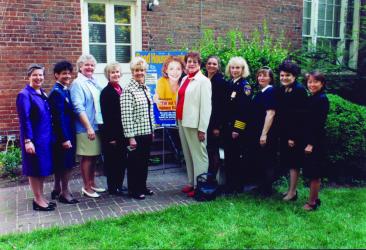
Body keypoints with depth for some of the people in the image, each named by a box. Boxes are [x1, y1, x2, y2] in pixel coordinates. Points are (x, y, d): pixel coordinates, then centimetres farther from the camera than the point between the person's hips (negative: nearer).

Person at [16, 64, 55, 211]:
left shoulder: (43, 94, 11)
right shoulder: (24, 95, -12)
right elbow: (24, 120, -16)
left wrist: (51, 135, 12)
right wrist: (27, 140, -19)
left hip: (46, 137, 8)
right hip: (34, 138, -8)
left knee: (43, 168, 14)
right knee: (35, 169, 3)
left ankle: (41, 197, 25)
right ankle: (38, 200, 14)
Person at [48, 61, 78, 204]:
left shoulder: (65, 90, 10)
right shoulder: (56, 92, -16)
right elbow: (58, 117, -20)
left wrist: (67, 136, 14)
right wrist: (65, 138, -20)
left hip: (67, 133, 9)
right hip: (63, 134, -9)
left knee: (60, 163, 17)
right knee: (67, 163, -1)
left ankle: (57, 189, 30)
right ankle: (64, 193, 11)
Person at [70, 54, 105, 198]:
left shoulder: (94, 82, 12)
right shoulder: (78, 83, -9)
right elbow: (78, 108, -16)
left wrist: (96, 125, 14)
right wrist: (88, 127, -20)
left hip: (97, 125, 7)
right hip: (85, 127, -7)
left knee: (94, 156, 14)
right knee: (87, 157, 1)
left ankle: (92, 184, 26)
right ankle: (86, 187, 13)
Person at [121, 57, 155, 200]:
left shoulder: (145, 88, 11)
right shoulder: (128, 90, -13)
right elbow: (126, 115, -16)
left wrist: (152, 130, 16)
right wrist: (130, 136, -18)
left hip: (147, 132, 7)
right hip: (136, 133, -7)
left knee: (145, 161, 16)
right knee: (134, 161, 5)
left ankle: (142, 187, 30)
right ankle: (133, 190, 19)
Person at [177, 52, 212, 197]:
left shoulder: (203, 81, -9)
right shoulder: (184, 79, 14)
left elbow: (206, 107, -13)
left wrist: (202, 129, -16)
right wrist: (179, 120, 11)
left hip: (194, 124, -8)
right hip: (182, 122, 8)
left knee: (198, 155, 0)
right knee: (187, 155, 15)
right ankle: (191, 183, 28)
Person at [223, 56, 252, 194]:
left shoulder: (245, 86, -8)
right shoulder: (229, 84, 12)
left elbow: (245, 110, -15)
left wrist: (237, 129, -17)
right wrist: (221, 125, 11)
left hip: (238, 128, -7)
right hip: (227, 127, 7)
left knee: (237, 157, 2)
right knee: (228, 156, 11)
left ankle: (238, 186, 13)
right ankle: (229, 184, 22)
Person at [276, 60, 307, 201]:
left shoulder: (300, 90, -13)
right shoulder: (281, 91, 9)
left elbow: (300, 116, -17)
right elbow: (280, 113, 10)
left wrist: (294, 136, -19)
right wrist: (280, 133, 6)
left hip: (295, 133, -7)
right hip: (284, 132, 7)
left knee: (294, 163, 1)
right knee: (288, 162, 14)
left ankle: (292, 192, 10)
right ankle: (291, 188, 26)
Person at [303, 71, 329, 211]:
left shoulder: (322, 99, -13)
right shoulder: (311, 99, 13)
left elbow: (319, 123, -18)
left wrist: (311, 143, -19)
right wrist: (307, 142, 12)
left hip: (316, 142, -8)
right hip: (308, 140, 8)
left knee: (314, 174, 0)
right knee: (312, 173, 15)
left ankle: (312, 202, 9)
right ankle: (315, 198, 26)